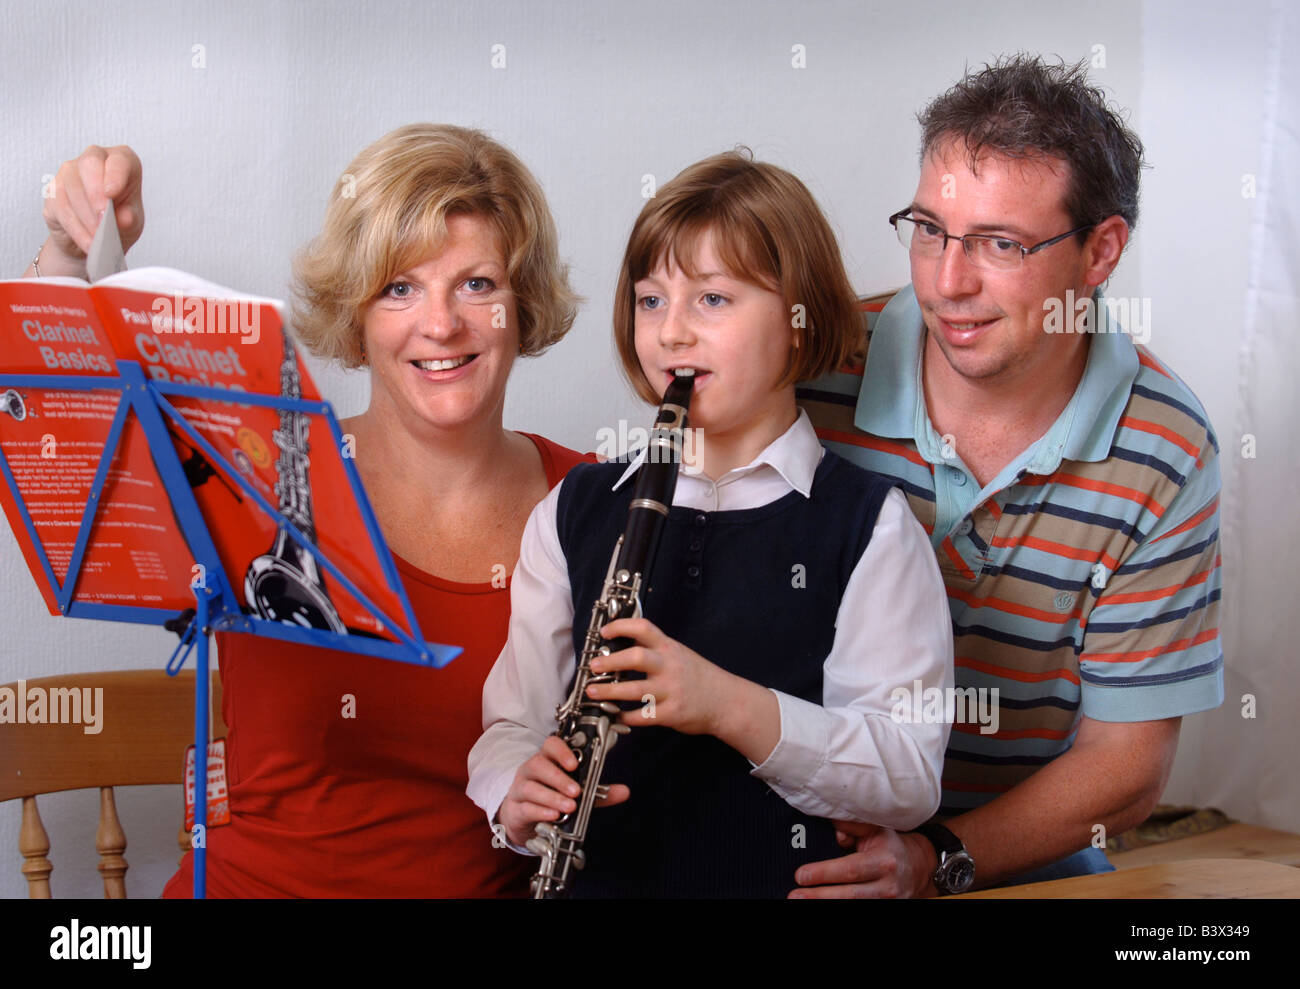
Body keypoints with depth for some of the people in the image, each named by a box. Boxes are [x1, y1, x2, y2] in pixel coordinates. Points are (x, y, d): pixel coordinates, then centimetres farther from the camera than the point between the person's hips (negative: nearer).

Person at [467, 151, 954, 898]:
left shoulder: (869, 523, 0)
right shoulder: (573, 512, 11)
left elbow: (911, 783, -8)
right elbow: (511, 726, 10)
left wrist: (735, 707, -20)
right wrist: (519, 798, -10)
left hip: (791, 879, -3)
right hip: (595, 877, 3)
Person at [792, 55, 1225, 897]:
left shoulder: (1167, 458, -8)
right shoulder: (812, 372, -9)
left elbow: (1126, 766, -5)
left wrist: (934, 859, -19)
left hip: (1025, 855, 1)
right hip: (799, 842, -1)